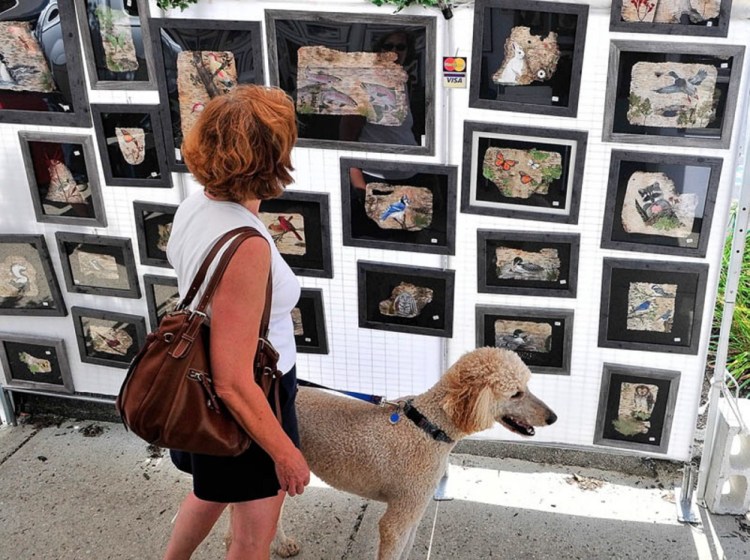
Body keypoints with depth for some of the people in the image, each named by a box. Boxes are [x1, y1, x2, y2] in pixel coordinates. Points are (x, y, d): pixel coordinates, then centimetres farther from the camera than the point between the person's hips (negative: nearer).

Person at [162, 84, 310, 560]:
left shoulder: (195, 205, -8)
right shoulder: (246, 247, -34)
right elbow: (234, 383, -30)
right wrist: (285, 453, -17)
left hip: (200, 391, 9)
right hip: (246, 408, -8)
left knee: (213, 491, 35)